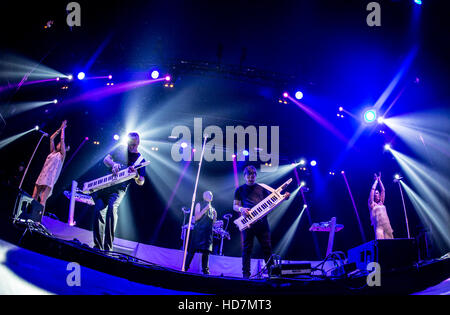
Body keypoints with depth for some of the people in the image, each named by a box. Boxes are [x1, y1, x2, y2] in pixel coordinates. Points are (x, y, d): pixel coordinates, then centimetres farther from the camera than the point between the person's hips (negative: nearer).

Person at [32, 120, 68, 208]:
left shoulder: (62, 154, 7)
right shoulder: (53, 152, 23)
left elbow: (62, 139, 2)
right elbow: (52, 138, 25)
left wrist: (63, 129, 12)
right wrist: (60, 128, 26)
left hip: (51, 178, -6)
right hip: (42, 176, 6)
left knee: (42, 201, -17)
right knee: (33, 199, -3)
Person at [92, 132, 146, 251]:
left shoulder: (140, 160, 5)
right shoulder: (120, 149, 11)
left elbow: (141, 182, 3)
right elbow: (106, 159, 7)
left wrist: (136, 175, -20)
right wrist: (113, 164, -15)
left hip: (120, 189, -3)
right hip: (106, 184, 3)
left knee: (112, 207, -28)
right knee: (99, 210, -9)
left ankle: (107, 247, -26)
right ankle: (98, 246, 2)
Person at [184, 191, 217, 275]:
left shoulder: (212, 208, 21)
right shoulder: (199, 205, 8)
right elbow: (196, 218, -5)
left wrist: (215, 215, 1)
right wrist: (205, 209, -11)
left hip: (208, 233, 5)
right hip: (198, 231, -5)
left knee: (206, 251, -1)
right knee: (192, 250, -10)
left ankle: (205, 270, 0)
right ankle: (185, 267, -8)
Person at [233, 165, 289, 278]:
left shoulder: (262, 188, 17)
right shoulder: (240, 190, 12)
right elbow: (235, 206, 10)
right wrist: (241, 209, -12)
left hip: (262, 222, 2)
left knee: (267, 248, 0)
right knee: (247, 249, -2)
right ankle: (246, 275, 2)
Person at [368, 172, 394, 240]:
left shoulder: (381, 203, 21)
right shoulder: (372, 204, 7)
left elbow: (383, 190, 22)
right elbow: (372, 190, 3)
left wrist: (379, 180, 22)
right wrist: (376, 180, 13)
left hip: (387, 226, 6)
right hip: (378, 226, -6)